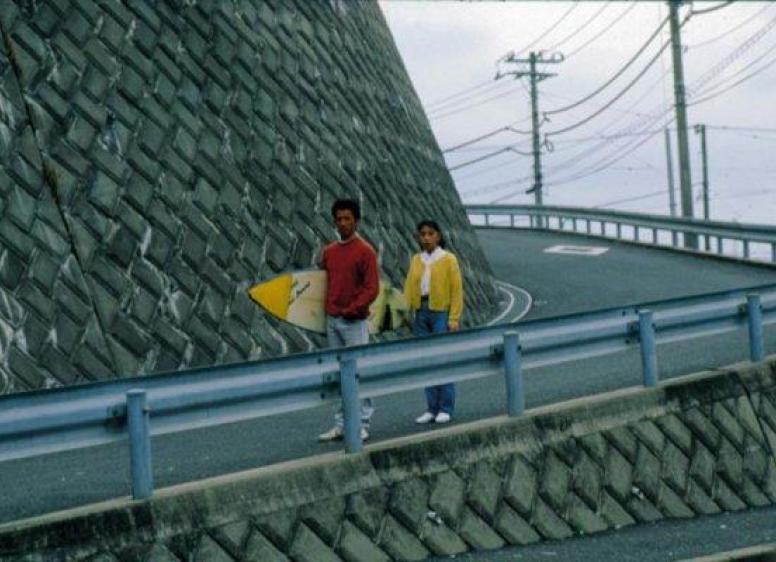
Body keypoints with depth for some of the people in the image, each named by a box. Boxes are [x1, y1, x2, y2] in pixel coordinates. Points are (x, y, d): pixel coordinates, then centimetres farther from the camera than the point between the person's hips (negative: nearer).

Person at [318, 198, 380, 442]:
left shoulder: (365, 251, -6)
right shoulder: (329, 252, 12)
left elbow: (372, 288, -11)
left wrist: (352, 310, -18)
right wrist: (325, 309, 7)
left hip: (354, 322, -6)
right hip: (332, 321, 6)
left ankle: (362, 424, -1)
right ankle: (341, 424, 13)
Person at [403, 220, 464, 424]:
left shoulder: (448, 259, -2)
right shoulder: (416, 260, 10)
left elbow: (457, 290, -5)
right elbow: (409, 287, 8)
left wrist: (454, 319, -10)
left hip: (441, 314, -4)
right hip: (421, 313, 4)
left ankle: (446, 409, 3)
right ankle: (432, 408, 11)